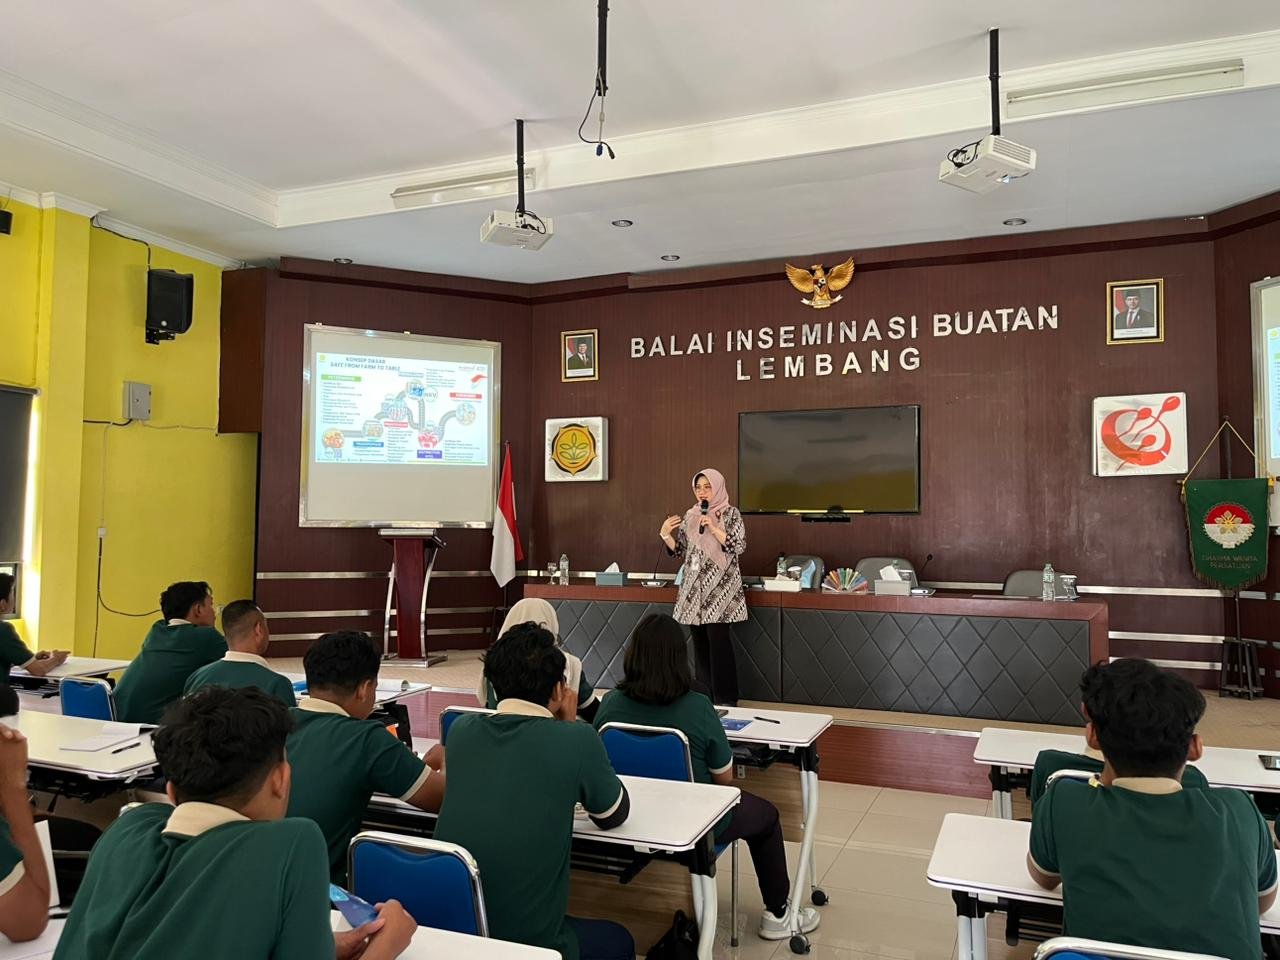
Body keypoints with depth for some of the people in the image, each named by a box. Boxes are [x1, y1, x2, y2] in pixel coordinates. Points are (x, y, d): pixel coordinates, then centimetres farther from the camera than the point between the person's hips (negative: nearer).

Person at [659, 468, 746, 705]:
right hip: (694, 587, 5)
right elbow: (681, 550, 13)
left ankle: (725, 699, -2)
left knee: (718, 639, -10)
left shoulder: (731, 513, -2)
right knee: (699, 641, 8)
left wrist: (713, 528, -18)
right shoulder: (690, 515, 12)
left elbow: (738, 546, -10)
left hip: (719, 586, -5)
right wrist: (666, 534, -4)